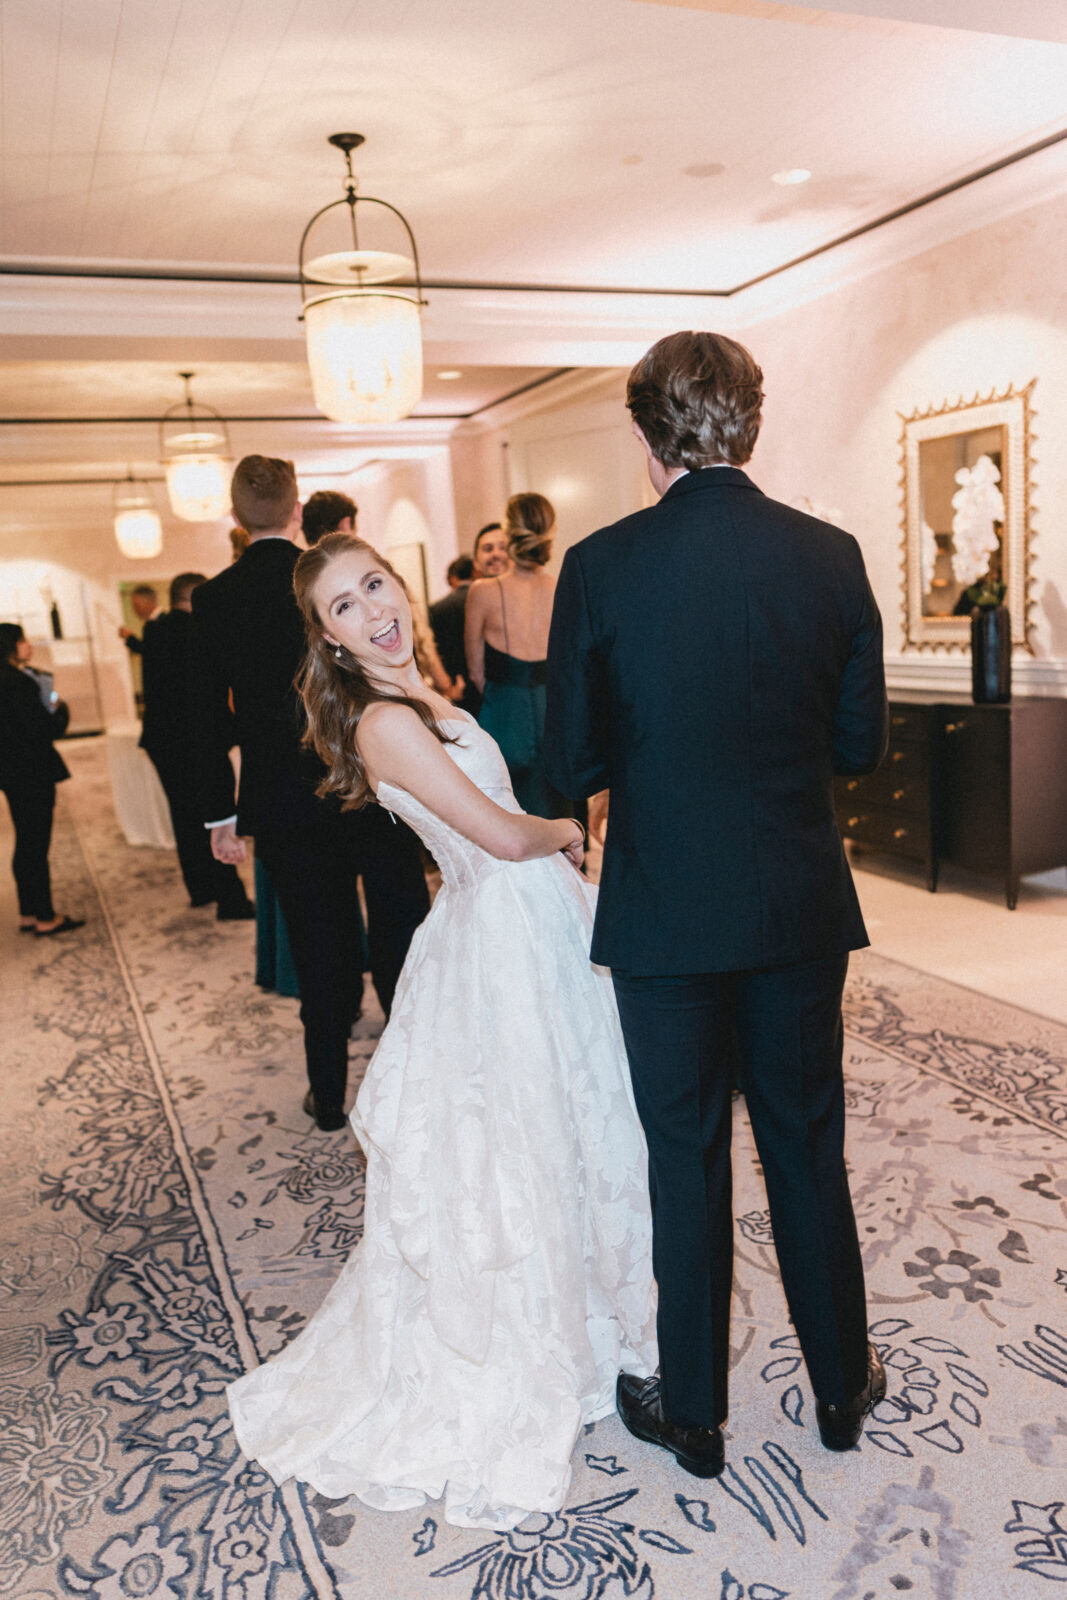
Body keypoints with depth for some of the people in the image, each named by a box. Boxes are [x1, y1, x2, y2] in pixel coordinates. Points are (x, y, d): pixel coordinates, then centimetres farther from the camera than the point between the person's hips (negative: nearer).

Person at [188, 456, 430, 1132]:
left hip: (283, 805, 2)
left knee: (321, 949, 12)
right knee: (400, 931, 13)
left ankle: (330, 1097, 24)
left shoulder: (212, 600, -2)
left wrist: (220, 814, 7)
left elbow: (209, 717, 0)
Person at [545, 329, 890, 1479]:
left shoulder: (602, 566, -11)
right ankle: (842, 1385, 38)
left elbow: (573, 763, -7)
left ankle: (692, 1410, 30)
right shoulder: (830, 555, -3)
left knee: (686, 1161, 12)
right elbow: (860, 743, 2)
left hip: (667, 911, -3)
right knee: (807, 1147, 19)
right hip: (803, 908, 3)